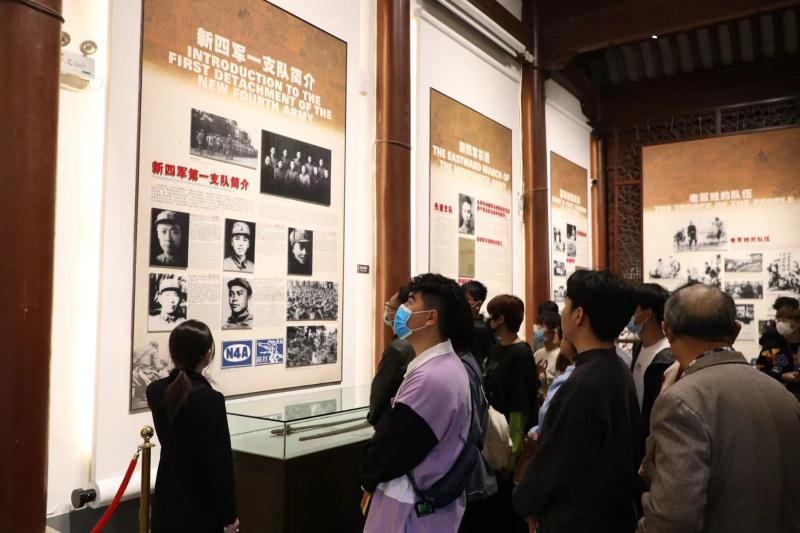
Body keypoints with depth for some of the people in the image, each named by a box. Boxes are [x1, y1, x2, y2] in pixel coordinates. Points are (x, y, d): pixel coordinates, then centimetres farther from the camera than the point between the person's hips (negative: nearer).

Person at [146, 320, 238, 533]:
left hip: (167, 502, 6)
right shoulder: (210, 399, -23)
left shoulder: (155, 391, -4)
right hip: (200, 507, -6)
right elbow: (220, 462, -19)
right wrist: (229, 514, -8)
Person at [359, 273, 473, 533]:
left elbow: (392, 445, -20)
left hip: (414, 510, -9)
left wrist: (368, 478, -2)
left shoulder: (430, 378, -28)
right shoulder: (446, 365, 6)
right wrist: (374, 477, 2)